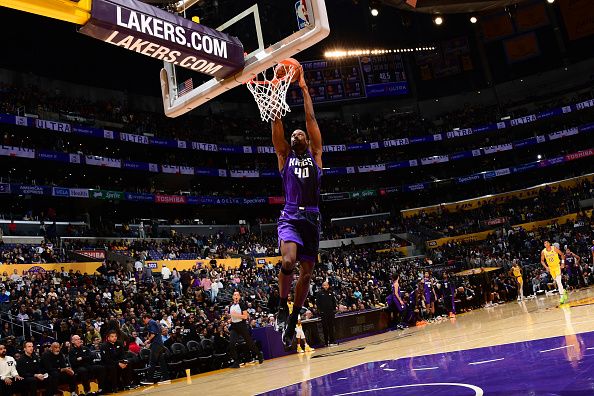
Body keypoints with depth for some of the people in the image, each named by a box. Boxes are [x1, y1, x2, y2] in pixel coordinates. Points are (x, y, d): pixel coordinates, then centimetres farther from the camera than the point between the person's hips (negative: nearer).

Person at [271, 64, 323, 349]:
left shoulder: (315, 155, 15)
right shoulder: (284, 156, 13)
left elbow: (311, 119, 10)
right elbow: (276, 122, 8)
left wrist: (304, 88, 10)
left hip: (312, 218, 2)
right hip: (290, 218, -2)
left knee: (307, 272, 3)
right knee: (288, 261, -27)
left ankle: (293, 320, 17)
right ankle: (282, 308, -5)